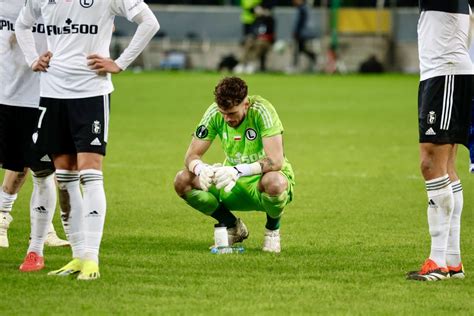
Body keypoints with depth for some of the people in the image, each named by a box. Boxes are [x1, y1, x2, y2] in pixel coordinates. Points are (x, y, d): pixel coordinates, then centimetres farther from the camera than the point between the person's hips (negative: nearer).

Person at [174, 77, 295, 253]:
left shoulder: (262, 111, -24)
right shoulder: (214, 113, -12)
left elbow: (276, 160, -33)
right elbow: (192, 155, -10)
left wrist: (239, 170, -48)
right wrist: (200, 168, -36)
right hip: (233, 185, 4)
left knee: (274, 182, -41)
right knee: (182, 181, -16)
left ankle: (272, 231, -5)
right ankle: (233, 227, 6)